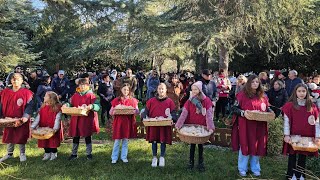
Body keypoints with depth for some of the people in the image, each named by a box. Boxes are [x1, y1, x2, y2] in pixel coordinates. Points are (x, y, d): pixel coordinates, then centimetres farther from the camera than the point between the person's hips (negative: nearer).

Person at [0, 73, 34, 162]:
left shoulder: (27, 93, -7)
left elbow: (29, 107, -9)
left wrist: (25, 117, -20)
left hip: (21, 121, -3)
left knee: (21, 137, 6)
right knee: (9, 138, 13)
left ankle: (22, 154, 23)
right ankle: (9, 154, 31)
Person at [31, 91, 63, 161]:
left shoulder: (57, 109, -10)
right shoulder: (42, 108, 8)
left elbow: (57, 119, -17)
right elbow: (38, 118, 5)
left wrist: (55, 128, -29)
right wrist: (32, 126, -5)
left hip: (53, 130, -5)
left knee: (53, 141, 2)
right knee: (44, 141, 10)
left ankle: (54, 153, 21)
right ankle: (47, 153, 27)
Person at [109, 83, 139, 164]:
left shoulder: (133, 100, 4)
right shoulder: (116, 100, 3)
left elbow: (137, 111, 2)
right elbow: (110, 112, 4)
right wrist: (115, 111, -18)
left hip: (128, 123, 1)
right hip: (118, 122, -1)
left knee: (125, 141, 9)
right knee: (117, 141, 3)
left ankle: (124, 157, 21)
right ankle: (114, 158, 14)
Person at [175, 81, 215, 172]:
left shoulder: (206, 100, -9)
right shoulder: (189, 101, -4)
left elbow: (209, 114, -12)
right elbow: (184, 113, -10)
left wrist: (210, 127, -21)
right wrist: (178, 125, -19)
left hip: (202, 127, -1)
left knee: (200, 144, 10)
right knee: (192, 144, 10)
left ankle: (201, 163, 25)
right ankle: (191, 161, 26)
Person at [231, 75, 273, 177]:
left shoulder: (263, 96, 8)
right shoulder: (242, 94, -6)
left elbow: (267, 109, 16)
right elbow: (234, 108, -6)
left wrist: (270, 113, -5)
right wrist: (243, 113, -23)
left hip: (259, 126, 4)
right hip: (245, 126, -4)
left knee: (257, 146, 11)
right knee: (245, 146, 5)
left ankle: (255, 168, 28)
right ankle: (242, 168, 21)